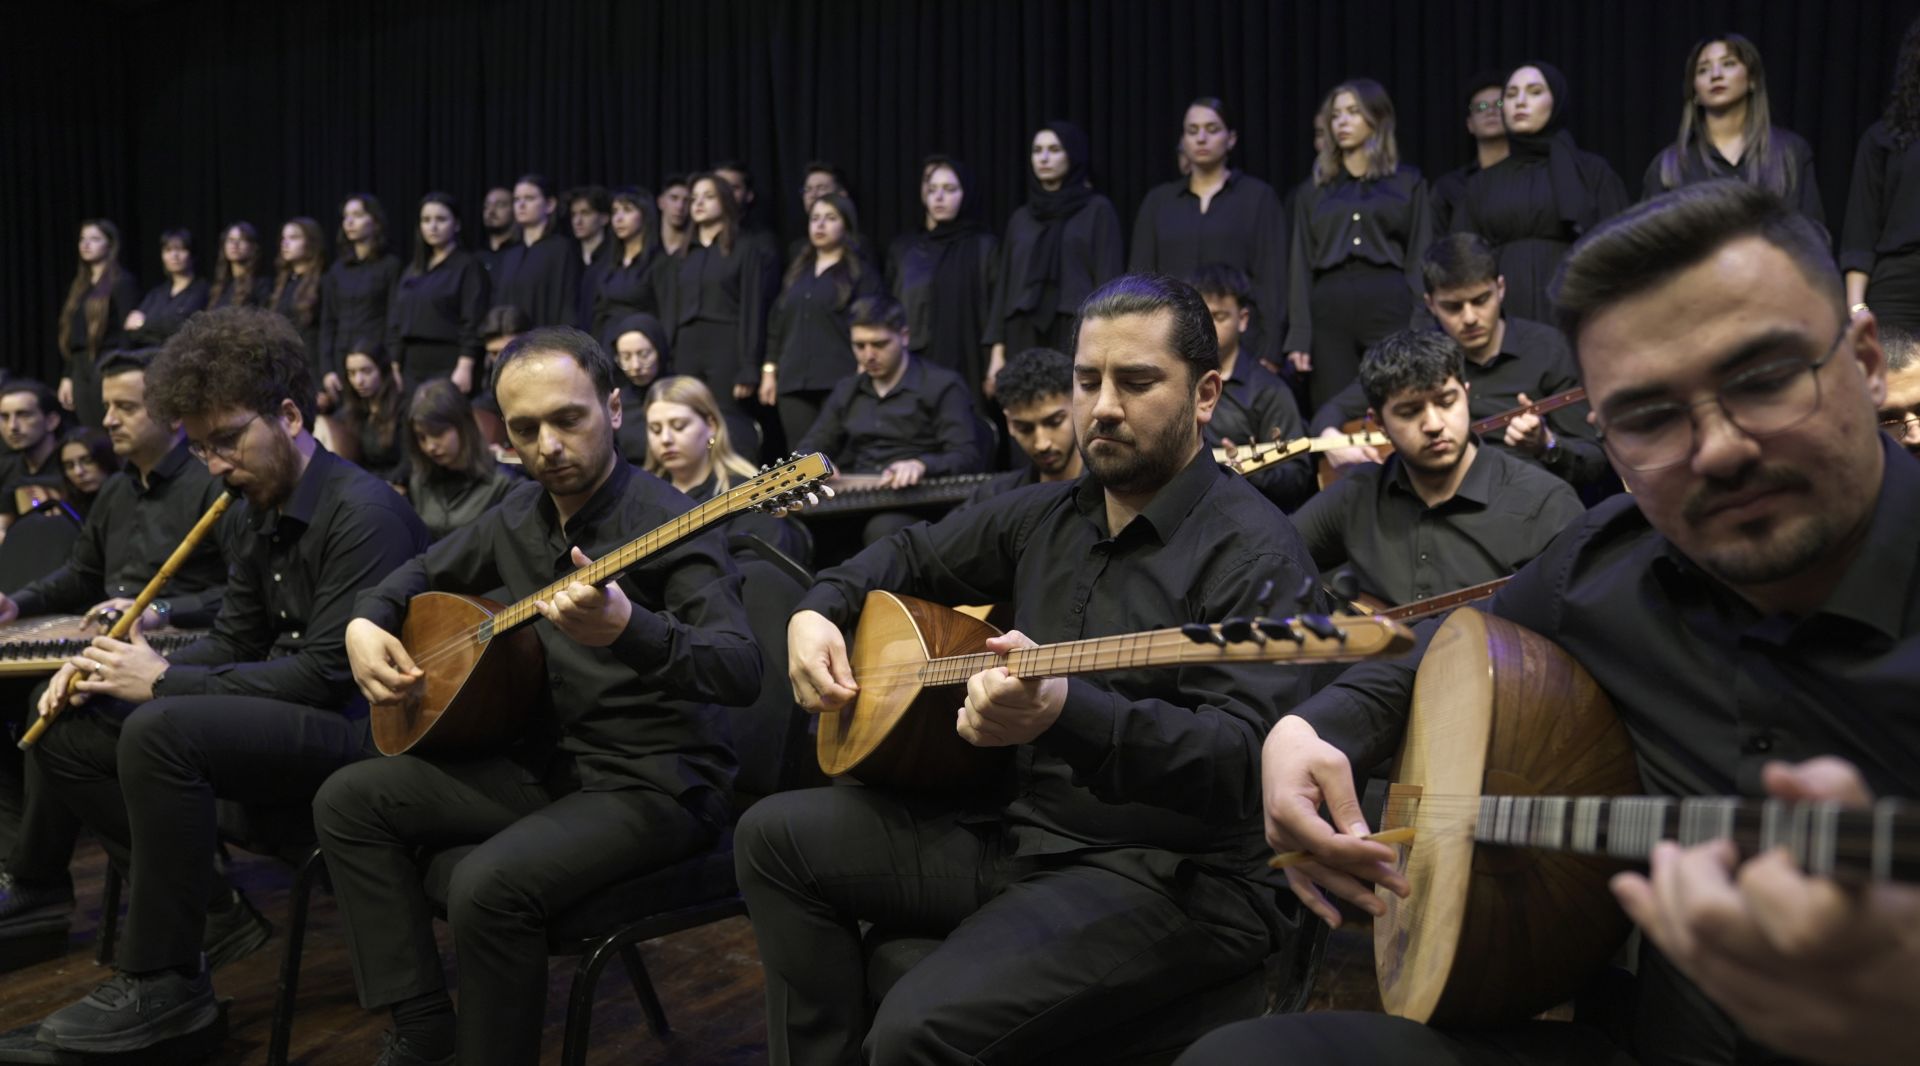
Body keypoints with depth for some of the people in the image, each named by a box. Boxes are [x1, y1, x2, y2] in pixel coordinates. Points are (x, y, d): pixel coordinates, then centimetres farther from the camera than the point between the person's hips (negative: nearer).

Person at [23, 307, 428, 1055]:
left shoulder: (362, 512, -18)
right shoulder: (250, 515, 11)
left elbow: (329, 674, -22)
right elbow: (234, 641, 15)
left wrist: (164, 683, -18)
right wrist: (124, 672, -4)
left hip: (358, 728, -9)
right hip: (279, 712, 10)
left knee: (163, 730, -31)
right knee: (62, 733, 3)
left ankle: (164, 983, -17)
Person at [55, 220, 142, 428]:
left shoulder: (122, 283, -5)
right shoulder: (79, 285, 17)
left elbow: (128, 334, -11)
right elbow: (70, 335, 19)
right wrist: (66, 377, 15)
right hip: (80, 369, 7)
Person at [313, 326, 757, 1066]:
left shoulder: (664, 521, -19)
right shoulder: (518, 516, 6)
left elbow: (742, 672, -31)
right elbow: (424, 571, 25)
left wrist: (628, 630, -49)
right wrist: (365, 623, 3)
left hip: (655, 781, -8)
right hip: (549, 761, 8)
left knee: (490, 886, -30)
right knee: (349, 801, 3)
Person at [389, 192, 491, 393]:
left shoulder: (469, 267, 0)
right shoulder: (411, 272, 19)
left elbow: (473, 323, -9)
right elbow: (395, 324, 18)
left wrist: (465, 368, -17)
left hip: (449, 369, -6)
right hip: (413, 368, 6)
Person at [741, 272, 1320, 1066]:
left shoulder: (1252, 552, -14)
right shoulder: (1047, 515, 10)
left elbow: (1243, 760, -27)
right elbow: (910, 556, 25)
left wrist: (1066, 714, -43)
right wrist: (819, 612, 4)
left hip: (1166, 874, -8)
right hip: (1017, 828, 8)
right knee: (777, 836, 5)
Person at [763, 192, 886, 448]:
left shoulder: (861, 272, 4)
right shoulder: (797, 271, 20)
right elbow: (777, 324, 21)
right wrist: (769, 371, 14)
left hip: (840, 383, -5)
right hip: (793, 383, 5)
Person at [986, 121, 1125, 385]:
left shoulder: (1097, 210, 4)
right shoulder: (1020, 218, 18)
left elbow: (1108, 281, -3)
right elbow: (1004, 285, 15)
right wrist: (997, 350, 6)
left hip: (1078, 338, -4)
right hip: (1025, 339, 4)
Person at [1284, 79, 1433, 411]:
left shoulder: (1408, 181, 12)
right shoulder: (1314, 190, 16)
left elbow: (1420, 259, 6)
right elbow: (1301, 265, 10)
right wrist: (1299, 335, -1)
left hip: (1391, 308, -1)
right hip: (1329, 312, 2)